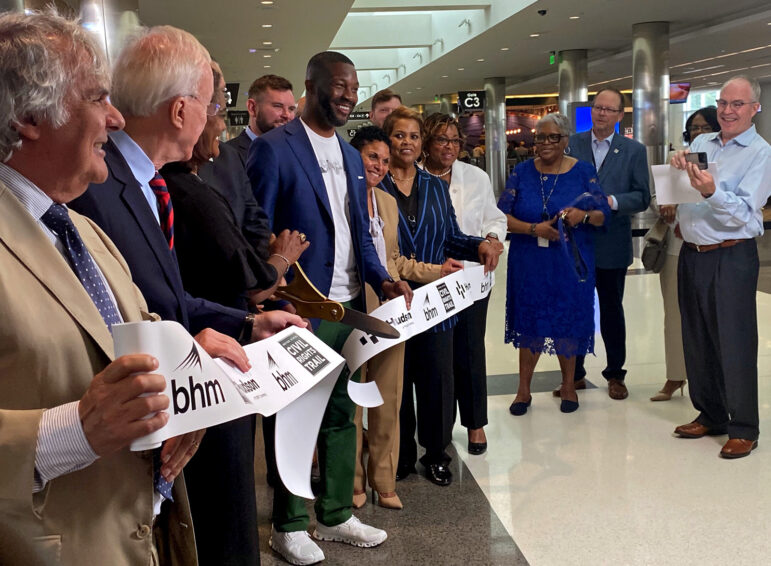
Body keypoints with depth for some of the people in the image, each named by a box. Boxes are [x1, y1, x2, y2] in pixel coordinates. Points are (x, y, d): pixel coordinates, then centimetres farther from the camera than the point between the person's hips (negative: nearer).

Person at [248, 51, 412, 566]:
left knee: (341, 414, 15)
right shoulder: (274, 148, -9)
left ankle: (336, 515, 29)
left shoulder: (352, 156, 14)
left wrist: (382, 279, 0)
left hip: (349, 307, 7)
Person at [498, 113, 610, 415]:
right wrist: (535, 229, -18)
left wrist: (583, 215, -22)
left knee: (568, 323, 6)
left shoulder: (583, 171, 1)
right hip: (529, 262, 1)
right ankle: (524, 389, 18)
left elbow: (603, 214, -1)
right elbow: (502, 215, -3)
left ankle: (568, 385, 25)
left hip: (571, 262, -1)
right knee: (529, 322, 5)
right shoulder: (522, 172, 3)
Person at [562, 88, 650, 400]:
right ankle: (574, 374, 23)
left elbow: (642, 197, -3)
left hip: (611, 246, -1)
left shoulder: (634, 150, 1)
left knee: (612, 310, 12)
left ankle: (615, 374, 26)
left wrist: (611, 201, -19)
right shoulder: (572, 144, 3)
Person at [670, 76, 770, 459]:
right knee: (697, 339, 14)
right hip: (692, 255, 6)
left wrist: (712, 192, -30)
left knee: (734, 344, -2)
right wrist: (678, 168, -5)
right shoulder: (701, 143, 12)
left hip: (731, 258, -6)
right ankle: (710, 415, 29)